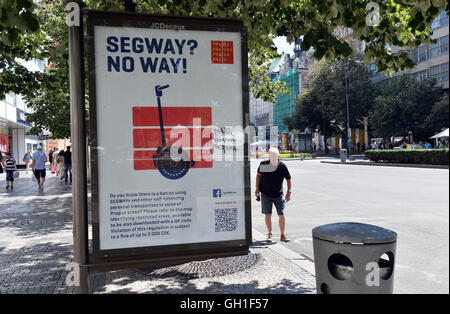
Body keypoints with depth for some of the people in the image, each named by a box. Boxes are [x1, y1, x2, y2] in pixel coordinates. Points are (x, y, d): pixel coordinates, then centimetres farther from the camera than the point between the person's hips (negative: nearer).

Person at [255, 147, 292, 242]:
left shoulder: (282, 166, -9)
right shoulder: (263, 164, -6)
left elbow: (289, 179, 0)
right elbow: (258, 175, 10)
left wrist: (288, 192, -7)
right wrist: (257, 188, 5)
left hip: (278, 195, 0)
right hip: (265, 194, 1)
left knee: (281, 215, -1)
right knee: (268, 214, 3)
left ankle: (283, 235, 13)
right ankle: (269, 234, 19)